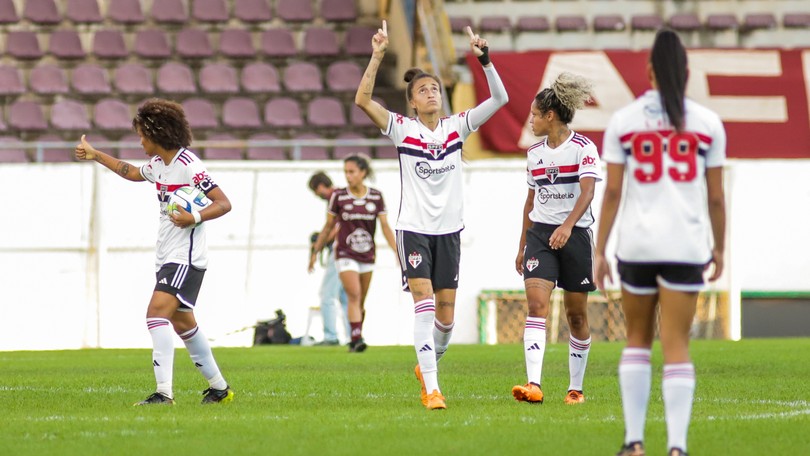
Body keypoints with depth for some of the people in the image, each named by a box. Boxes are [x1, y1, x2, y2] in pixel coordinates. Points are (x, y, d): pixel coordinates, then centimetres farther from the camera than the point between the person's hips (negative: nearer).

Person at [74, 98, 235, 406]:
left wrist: (195, 218, -34)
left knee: (157, 312, -23)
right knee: (183, 323, 16)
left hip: (186, 258, -10)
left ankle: (164, 392, -29)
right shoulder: (158, 164, 11)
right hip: (167, 257, 10)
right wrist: (96, 156, 36)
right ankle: (219, 388, 28)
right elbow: (133, 173, 34)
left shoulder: (188, 166, -17)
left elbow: (224, 203, -19)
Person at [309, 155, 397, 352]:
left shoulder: (376, 197, -1)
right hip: (345, 254, -3)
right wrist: (315, 251, 8)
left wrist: (398, 252, -9)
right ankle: (357, 339, -25)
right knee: (354, 296, -19)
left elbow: (385, 227, -1)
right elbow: (328, 226, 6)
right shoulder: (338, 196, -4)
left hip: (367, 255, 3)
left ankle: (355, 340, 23)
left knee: (360, 302, 9)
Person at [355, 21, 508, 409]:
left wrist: (484, 59, -16)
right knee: (424, 303, -17)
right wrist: (377, 57, -25)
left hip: (448, 231, 3)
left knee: (446, 315, 7)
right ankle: (431, 388, -19)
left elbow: (500, 98, -3)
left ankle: (427, 366, 35)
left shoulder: (457, 127, 3)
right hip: (413, 229, -3)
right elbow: (363, 100, -17)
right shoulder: (403, 129, -4)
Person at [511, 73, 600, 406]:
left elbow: (587, 191, -21)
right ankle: (534, 384, -26)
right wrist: (522, 246, 21)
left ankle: (576, 388, 18)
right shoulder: (535, 153, 11)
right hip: (540, 234, 4)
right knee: (536, 304, -15)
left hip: (575, 235, -4)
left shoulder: (583, 148, -7)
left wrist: (567, 225, -36)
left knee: (576, 313, 5)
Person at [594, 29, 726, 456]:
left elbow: (612, 191, -2)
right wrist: (719, 247, 17)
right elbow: (715, 196, 4)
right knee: (676, 346, -1)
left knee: (638, 338, 16)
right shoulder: (707, 123, 2)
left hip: (637, 244, 1)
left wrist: (599, 251, 2)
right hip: (686, 245, -1)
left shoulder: (623, 121, 1)